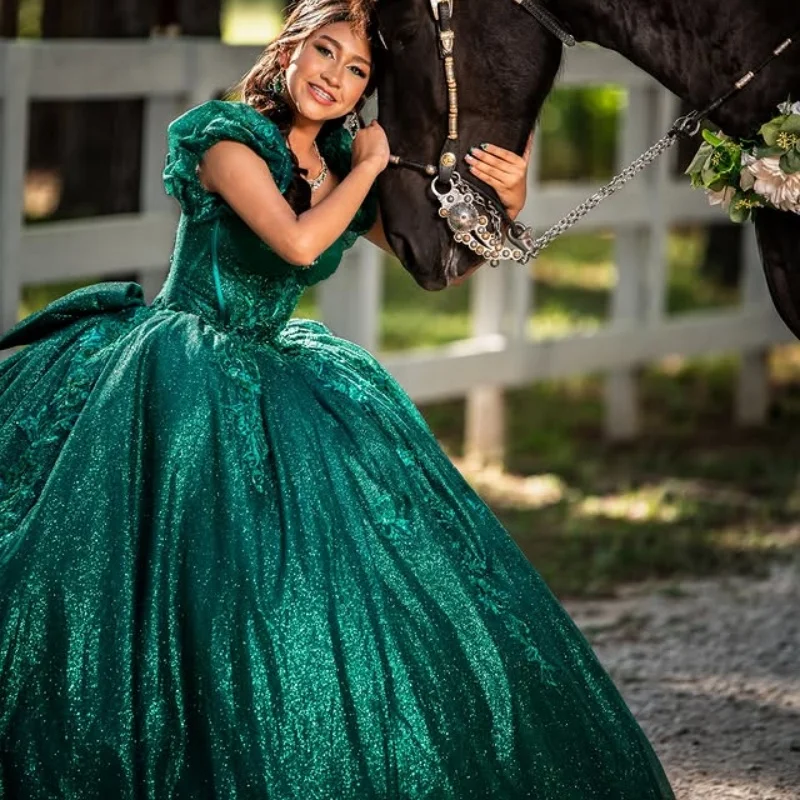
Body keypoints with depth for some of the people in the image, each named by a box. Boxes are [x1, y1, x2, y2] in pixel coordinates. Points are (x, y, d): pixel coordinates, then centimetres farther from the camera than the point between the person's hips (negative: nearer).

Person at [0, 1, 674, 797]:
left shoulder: (341, 164, 7)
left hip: (272, 378, 7)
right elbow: (298, 242, -26)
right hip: (181, 380, -7)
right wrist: (369, 165, -11)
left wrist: (504, 202, -7)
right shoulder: (228, 135, -12)